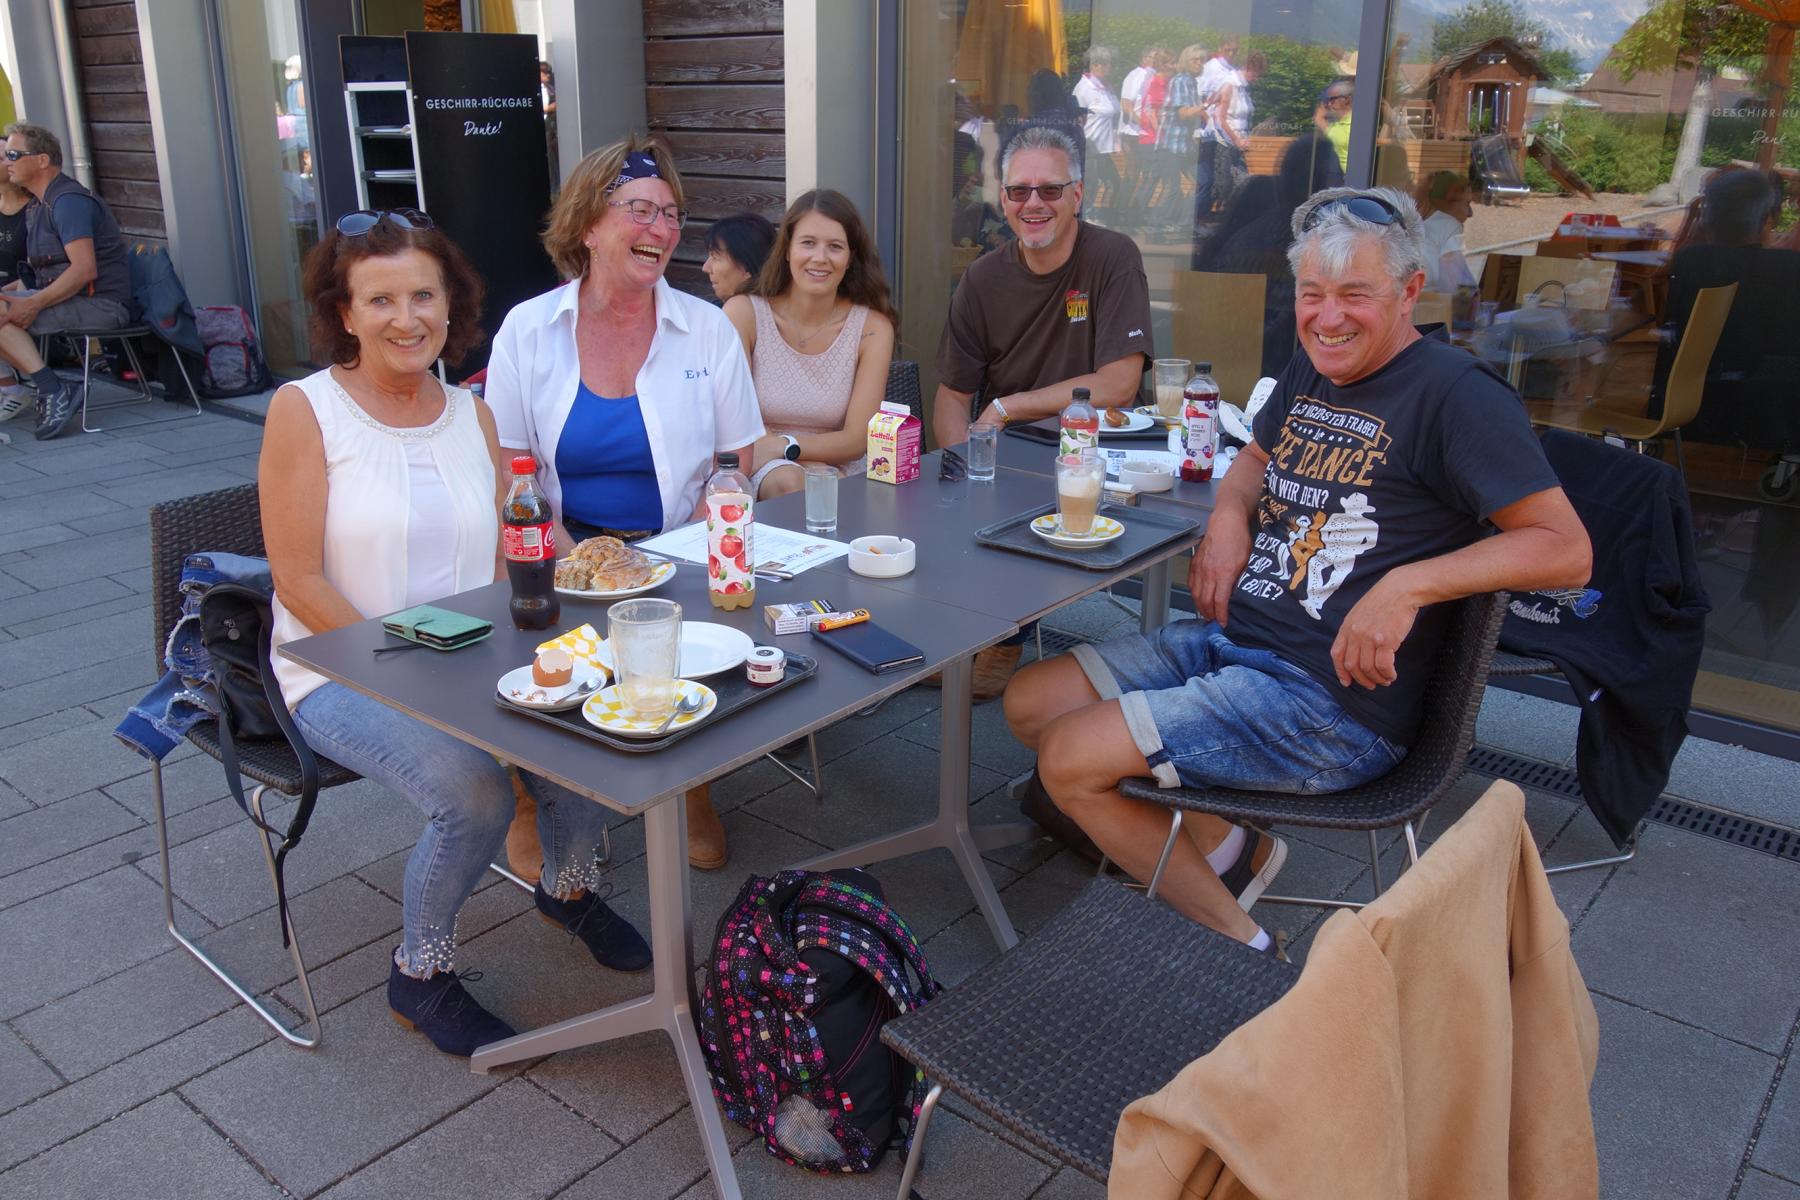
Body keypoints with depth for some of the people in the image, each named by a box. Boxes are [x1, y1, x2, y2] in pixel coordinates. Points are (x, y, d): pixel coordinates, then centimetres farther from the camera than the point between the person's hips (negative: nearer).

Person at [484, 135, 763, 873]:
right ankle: (531, 802, 4)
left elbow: (736, 468, 4)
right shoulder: (528, 330, 4)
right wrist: (569, 554, -17)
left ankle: (695, 791, 4)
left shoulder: (706, 328, 6)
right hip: (566, 556, 0)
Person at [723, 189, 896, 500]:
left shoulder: (872, 328, -3)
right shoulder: (743, 313, -6)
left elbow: (857, 440, -6)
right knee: (789, 481, -33)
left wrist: (784, 447, -22)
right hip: (758, 474, -1)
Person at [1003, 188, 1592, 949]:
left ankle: (1235, 944, 1)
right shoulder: (1311, 371, 12)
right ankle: (1222, 841, 11)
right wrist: (1229, 519, 8)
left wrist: (1409, 584, -29)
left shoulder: (1455, 394, -13)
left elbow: (1567, 549, -17)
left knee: (1068, 760, -17)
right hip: (1228, 640, 9)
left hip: (1331, 704, -9)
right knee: (1029, 703, 4)